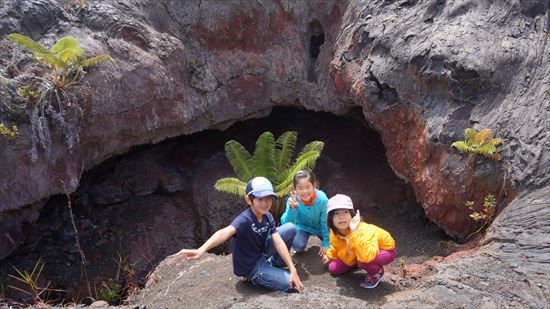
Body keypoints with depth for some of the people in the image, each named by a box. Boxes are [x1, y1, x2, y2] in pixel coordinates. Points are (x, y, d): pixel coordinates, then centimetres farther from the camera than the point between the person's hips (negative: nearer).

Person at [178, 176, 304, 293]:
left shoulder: (268, 217, -9)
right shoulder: (245, 219, -31)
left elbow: (279, 243, -14)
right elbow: (225, 232, -50)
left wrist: (293, 270, -21)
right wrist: (201, 250, -68)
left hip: (263, 254, 7)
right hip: (251, 267, -7)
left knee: (290, 228, -1)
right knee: (292, 285, -16)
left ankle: (275, 262, 14)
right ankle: (258, 278, 5)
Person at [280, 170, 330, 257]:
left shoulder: (322, 199, -31)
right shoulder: (293, 200, -30)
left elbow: (325, 222, -16)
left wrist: (326, 243, -10)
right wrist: (292, 209, -53)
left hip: (319, 227, 1)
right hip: (302, 227, -1)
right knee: (297, 246, -27)